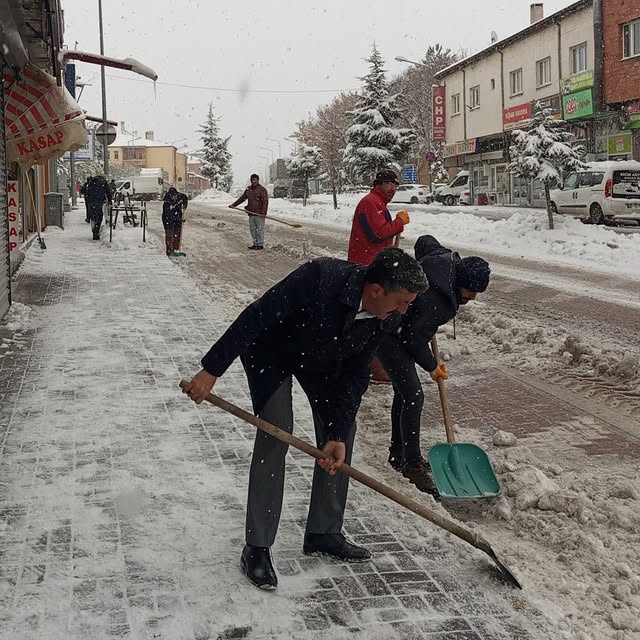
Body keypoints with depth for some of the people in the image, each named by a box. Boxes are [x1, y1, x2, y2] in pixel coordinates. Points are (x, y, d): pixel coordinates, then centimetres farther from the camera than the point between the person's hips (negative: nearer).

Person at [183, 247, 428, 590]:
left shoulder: (386, 318, -21)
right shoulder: (321, 278, -40)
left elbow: (355, 376, -14)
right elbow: (256, 317, -35)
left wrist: (337, 434, -22)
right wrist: (211, 370, -32)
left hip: (322, 358, 6)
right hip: (271, 349, -6)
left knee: (341, 433, 2)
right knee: (276, 432, -16)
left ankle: (323, 533, 18)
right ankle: (256, 548, -7)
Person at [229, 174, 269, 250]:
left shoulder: (262, 189, -9)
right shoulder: (248, 189, 13)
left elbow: (265, 201, -16)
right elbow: (242, 198, 21)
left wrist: (263, 212, -27)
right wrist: (234, 205, 16)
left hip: (259, 214, -7)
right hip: (251, 213, 7)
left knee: (260, 229, -4)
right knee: (252, 229, 10)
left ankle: (261, 244, 3)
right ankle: (255, 243, 19)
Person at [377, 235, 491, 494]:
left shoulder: (447, 258, -6)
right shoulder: (437, 300, -32)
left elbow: (424, 241, 14)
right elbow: (415, 338, -24)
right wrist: (432, 366, -8)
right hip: (386, 332, -11)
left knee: (404, 391, 16)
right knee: (413, 396, -13)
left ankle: (398, 453, 27)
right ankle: (413, 466, -8)